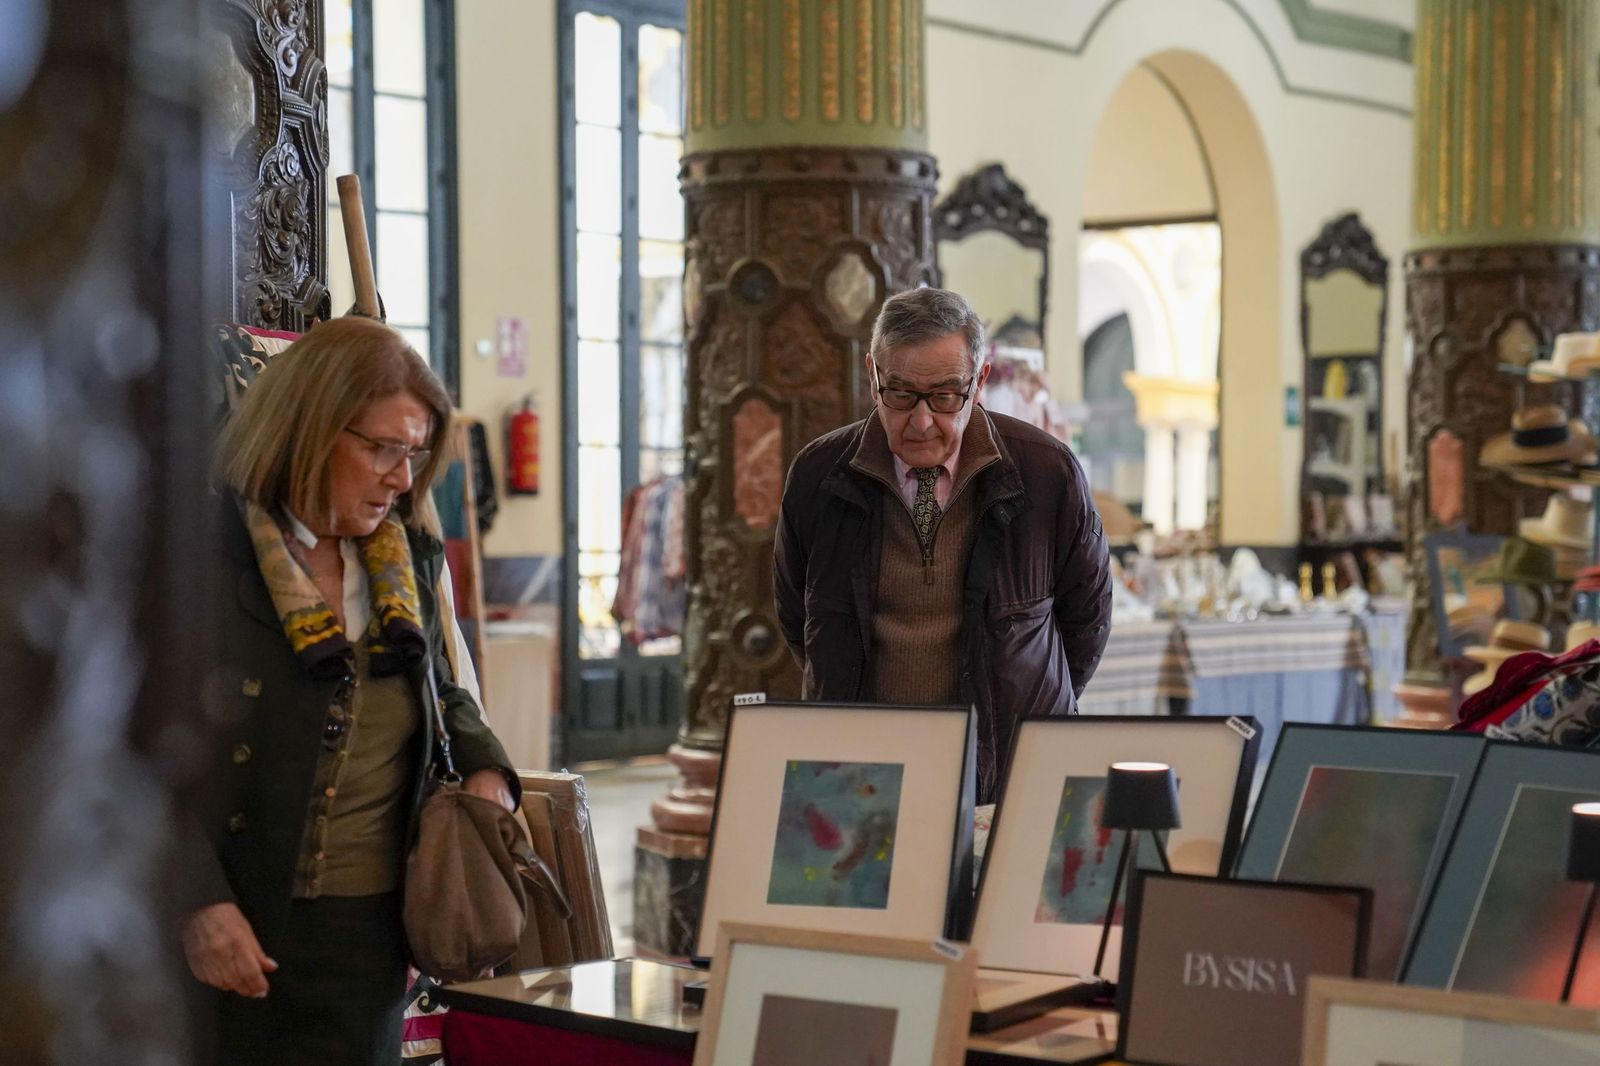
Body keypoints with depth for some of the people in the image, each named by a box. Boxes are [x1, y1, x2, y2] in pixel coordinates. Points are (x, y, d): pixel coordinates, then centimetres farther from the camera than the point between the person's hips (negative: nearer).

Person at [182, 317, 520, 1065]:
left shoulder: (405, 561, 11)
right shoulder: (211, 551, -11)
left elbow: (442, 692, 26)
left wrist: (483, 768, 5)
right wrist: (198, 902, -20)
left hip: (373, 932, 6)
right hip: (242, 939, -6)